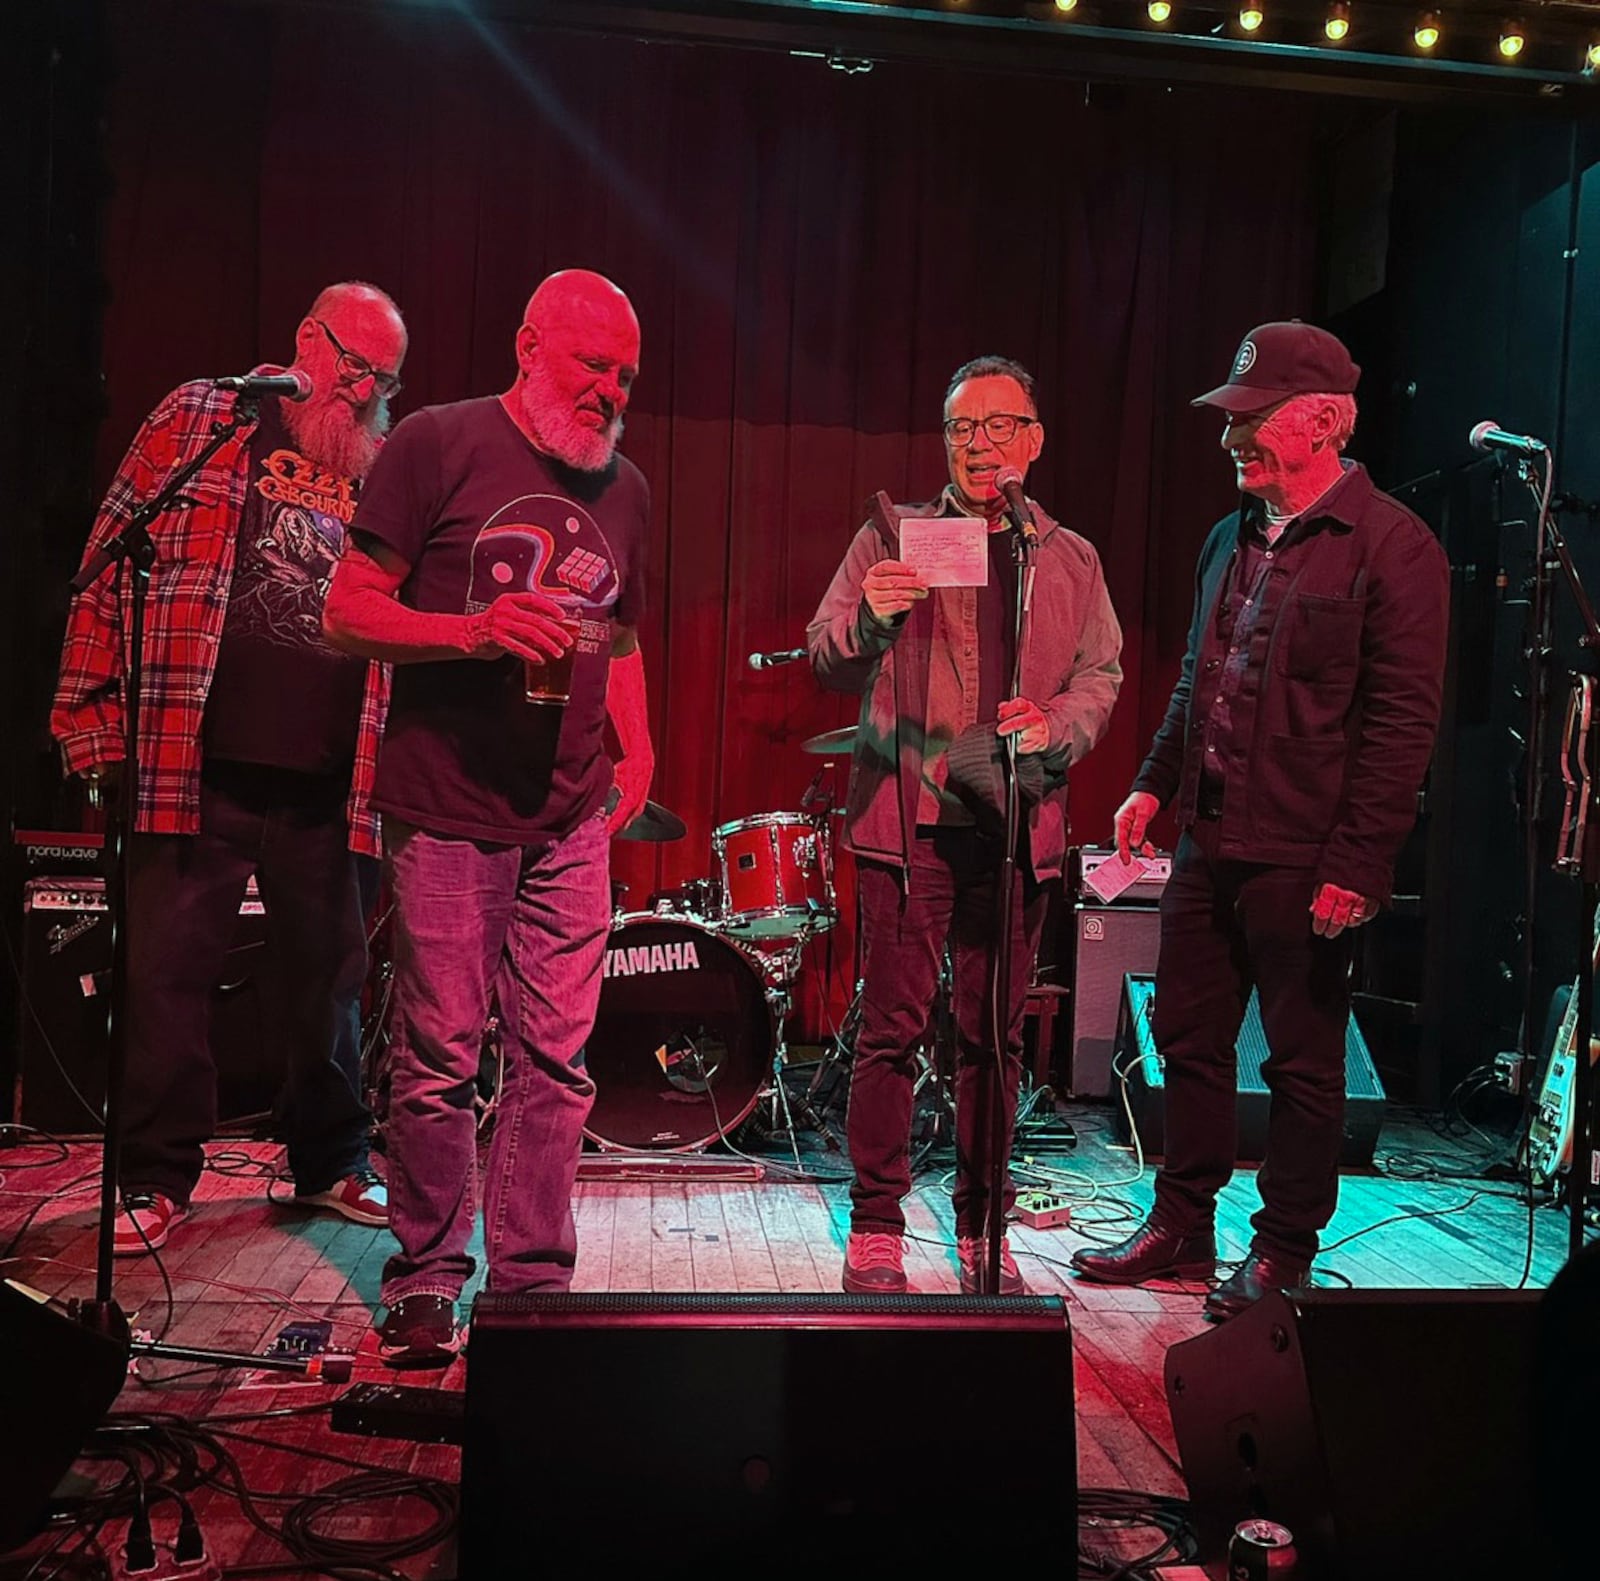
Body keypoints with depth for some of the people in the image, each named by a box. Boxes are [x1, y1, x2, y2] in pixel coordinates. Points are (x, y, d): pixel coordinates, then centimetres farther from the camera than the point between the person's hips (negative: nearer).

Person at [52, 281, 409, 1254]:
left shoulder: (389, 472, 12)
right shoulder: (199, 421, 5)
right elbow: (114, 559, 2)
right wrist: (91, 711, -4)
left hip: (331, 782, 3)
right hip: (198, 765, -2)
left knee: (329, 977, 11)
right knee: (169, 970, 2)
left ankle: (335, 1164, 26)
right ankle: (157, 1180, 17)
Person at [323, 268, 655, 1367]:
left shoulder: (624, 488, 15)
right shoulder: (438, 446, -1)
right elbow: (349, 613, -4)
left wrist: (636, 750, 9)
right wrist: (477, 630, -19)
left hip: (573, 820, 5)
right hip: (447, 811, -4)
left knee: (557, 1060, 5)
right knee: (440, 1060, 2)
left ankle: (533, 1285, 18)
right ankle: (425, 1287, 17)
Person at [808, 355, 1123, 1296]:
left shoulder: (1071, 560, 14)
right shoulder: (893, 535, 6)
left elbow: (1101, 672, 12)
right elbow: (829, 663, -1)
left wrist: (1056, 727, -9)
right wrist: (869, 621, -24)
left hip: (1019, 823, 3)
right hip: (908, 817, -2)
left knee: (997, 1034, 9)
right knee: (894, 1027, -1)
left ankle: (983, 1223, 22)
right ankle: (876, 1225, 12)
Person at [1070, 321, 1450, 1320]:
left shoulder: (1392, 547, -10)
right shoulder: (1235, 538, 14)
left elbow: (1404, 721, -14)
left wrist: (1357, 863, -18)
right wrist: (1157, 783, 14)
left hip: (1304, 862, -7)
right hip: (1209, 844, 7)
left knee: (1304, 1065, 7)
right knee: (1190, 1041, 14)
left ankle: (1284, 1254, 22)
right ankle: (1182, 1228, 28)